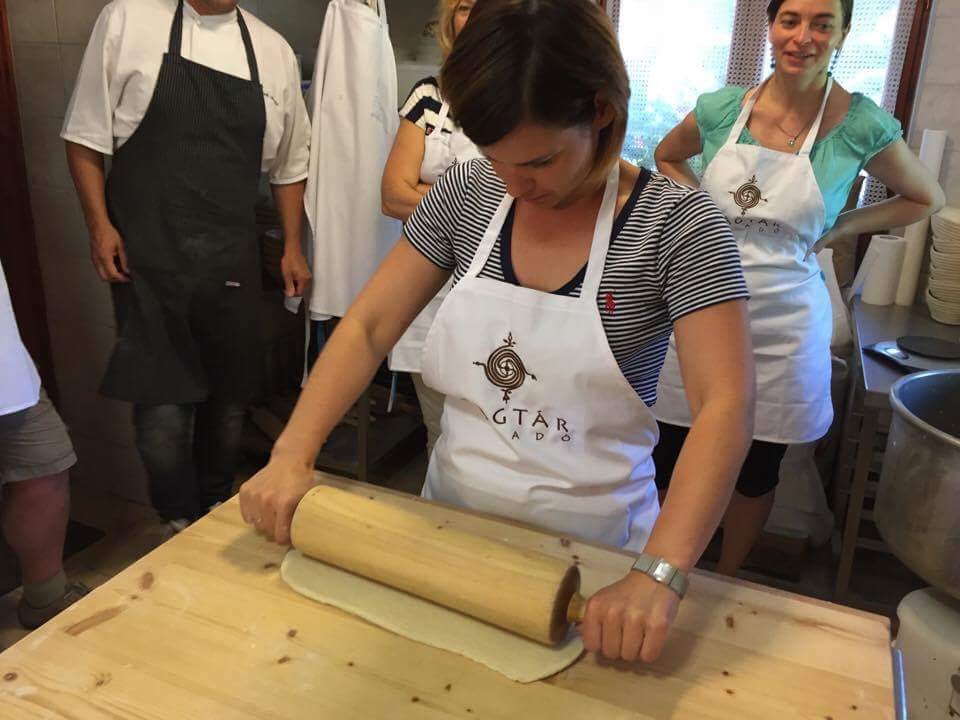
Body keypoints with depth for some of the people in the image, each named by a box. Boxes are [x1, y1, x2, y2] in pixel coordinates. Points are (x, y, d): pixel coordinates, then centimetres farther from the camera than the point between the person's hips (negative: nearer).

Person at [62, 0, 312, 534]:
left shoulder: (274, 51, 10)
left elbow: (290, 163, 16)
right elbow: (86, 135, 3)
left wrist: (293, 246, 13)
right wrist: (99, 223, -6)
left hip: (233, 260, 3)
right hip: (149, 255, -3)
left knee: (230, 395, 10)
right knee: (163, 409, -6)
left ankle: (218, 512, 33)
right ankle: (181, 529, 18)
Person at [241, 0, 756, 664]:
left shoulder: (676, 222, -18)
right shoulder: (468, 193, -7)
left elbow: (726, 405, -25)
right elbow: (367, 328, -6)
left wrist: (658, 577, -37)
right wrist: (293, 454, -18)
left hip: (591, 546, -3)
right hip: (453, 516, 4)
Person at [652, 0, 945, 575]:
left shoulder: (862, 125, -6)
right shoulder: (722, 108, -1)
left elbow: (926, 199, 10)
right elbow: (667, 157, 19)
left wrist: (839, 229, -2)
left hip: (782, 323, -1)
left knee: (758, 466, 14)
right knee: (671, 453, 9)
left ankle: (726, 582, 38)